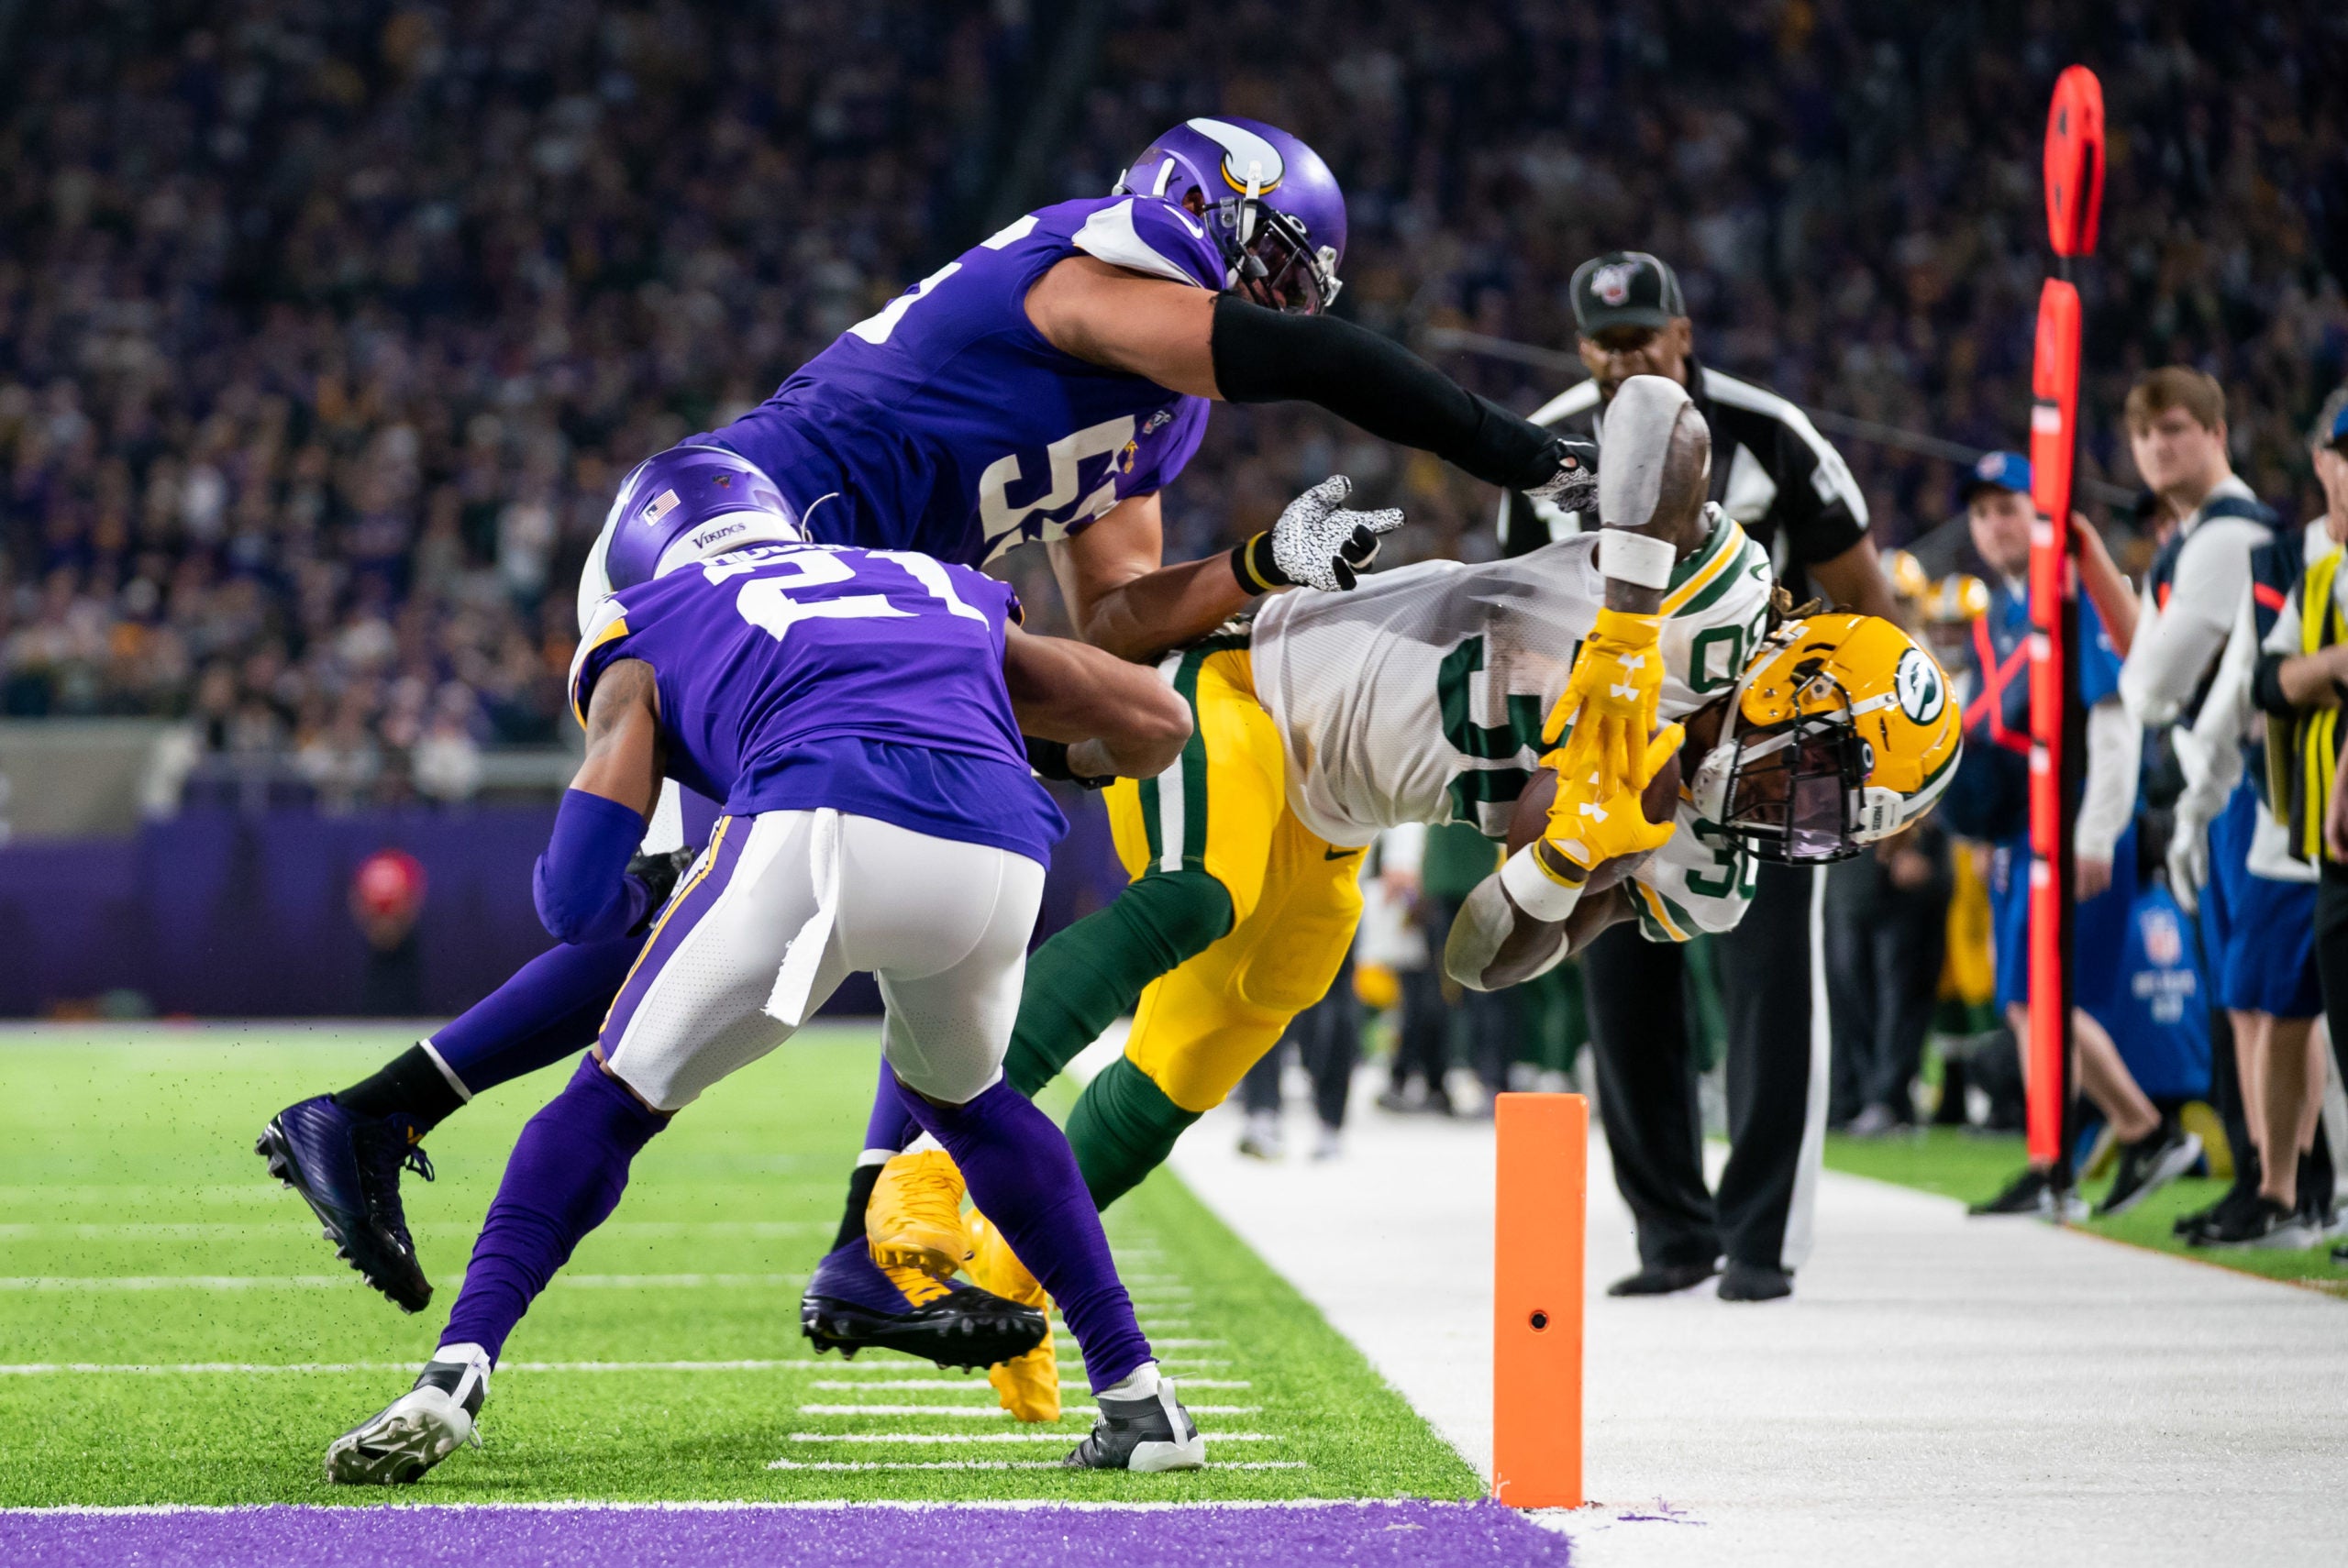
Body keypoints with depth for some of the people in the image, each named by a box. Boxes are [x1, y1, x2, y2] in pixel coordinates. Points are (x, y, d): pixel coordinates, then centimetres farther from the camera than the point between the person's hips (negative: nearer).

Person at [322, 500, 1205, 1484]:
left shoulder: (648, 636, 29)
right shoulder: (960, 600, 40)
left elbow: (576, 901, 18)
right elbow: (1157, 724, 42)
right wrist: (1074, 761, 65)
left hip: (821, 831, -3)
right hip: (998, 852, 3)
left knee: (616, 1099, 15)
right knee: (960, 1098, 33)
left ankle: (455, 1373, -1)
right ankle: (1137, 1394, 28)